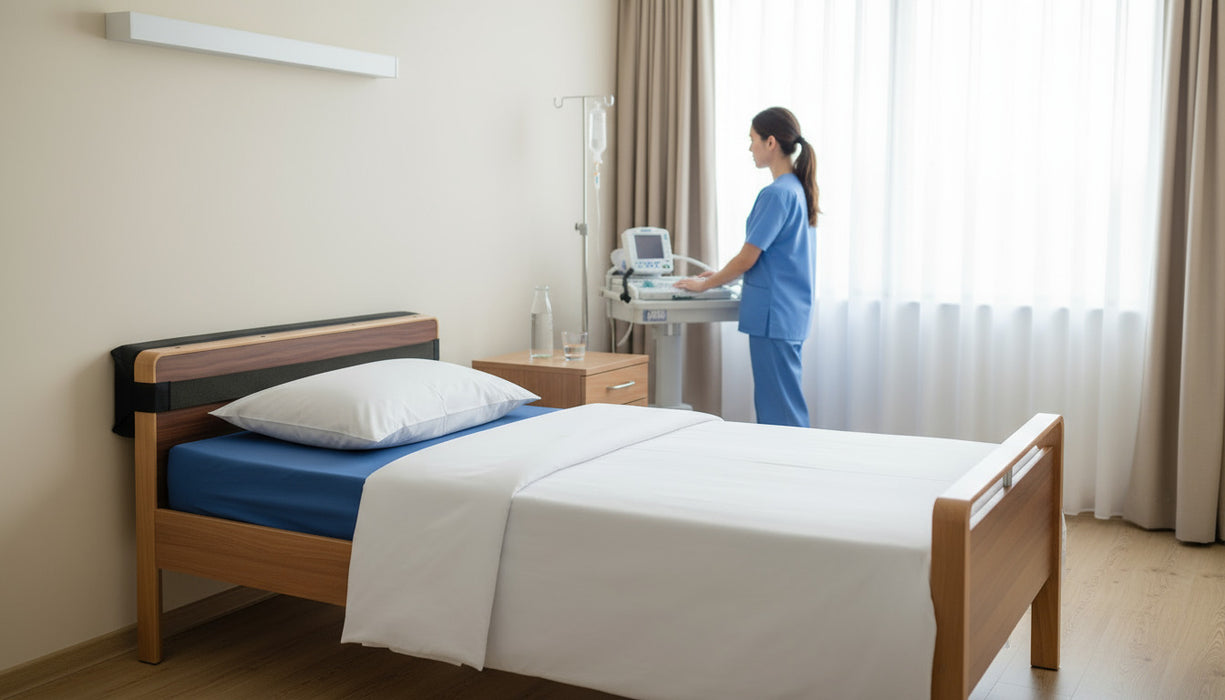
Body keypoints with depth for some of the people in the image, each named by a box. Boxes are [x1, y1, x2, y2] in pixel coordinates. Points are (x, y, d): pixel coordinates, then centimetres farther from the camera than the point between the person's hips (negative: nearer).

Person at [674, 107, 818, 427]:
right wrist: (722, 276, 19)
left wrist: (705, 284, -2)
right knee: (771, 401, 15)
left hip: (774, 315, -10)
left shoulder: (776, 193, -17)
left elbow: (747, 258, -15)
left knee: (781, 408, -4)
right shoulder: (799, 189, 12)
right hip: (790, 313, 10)